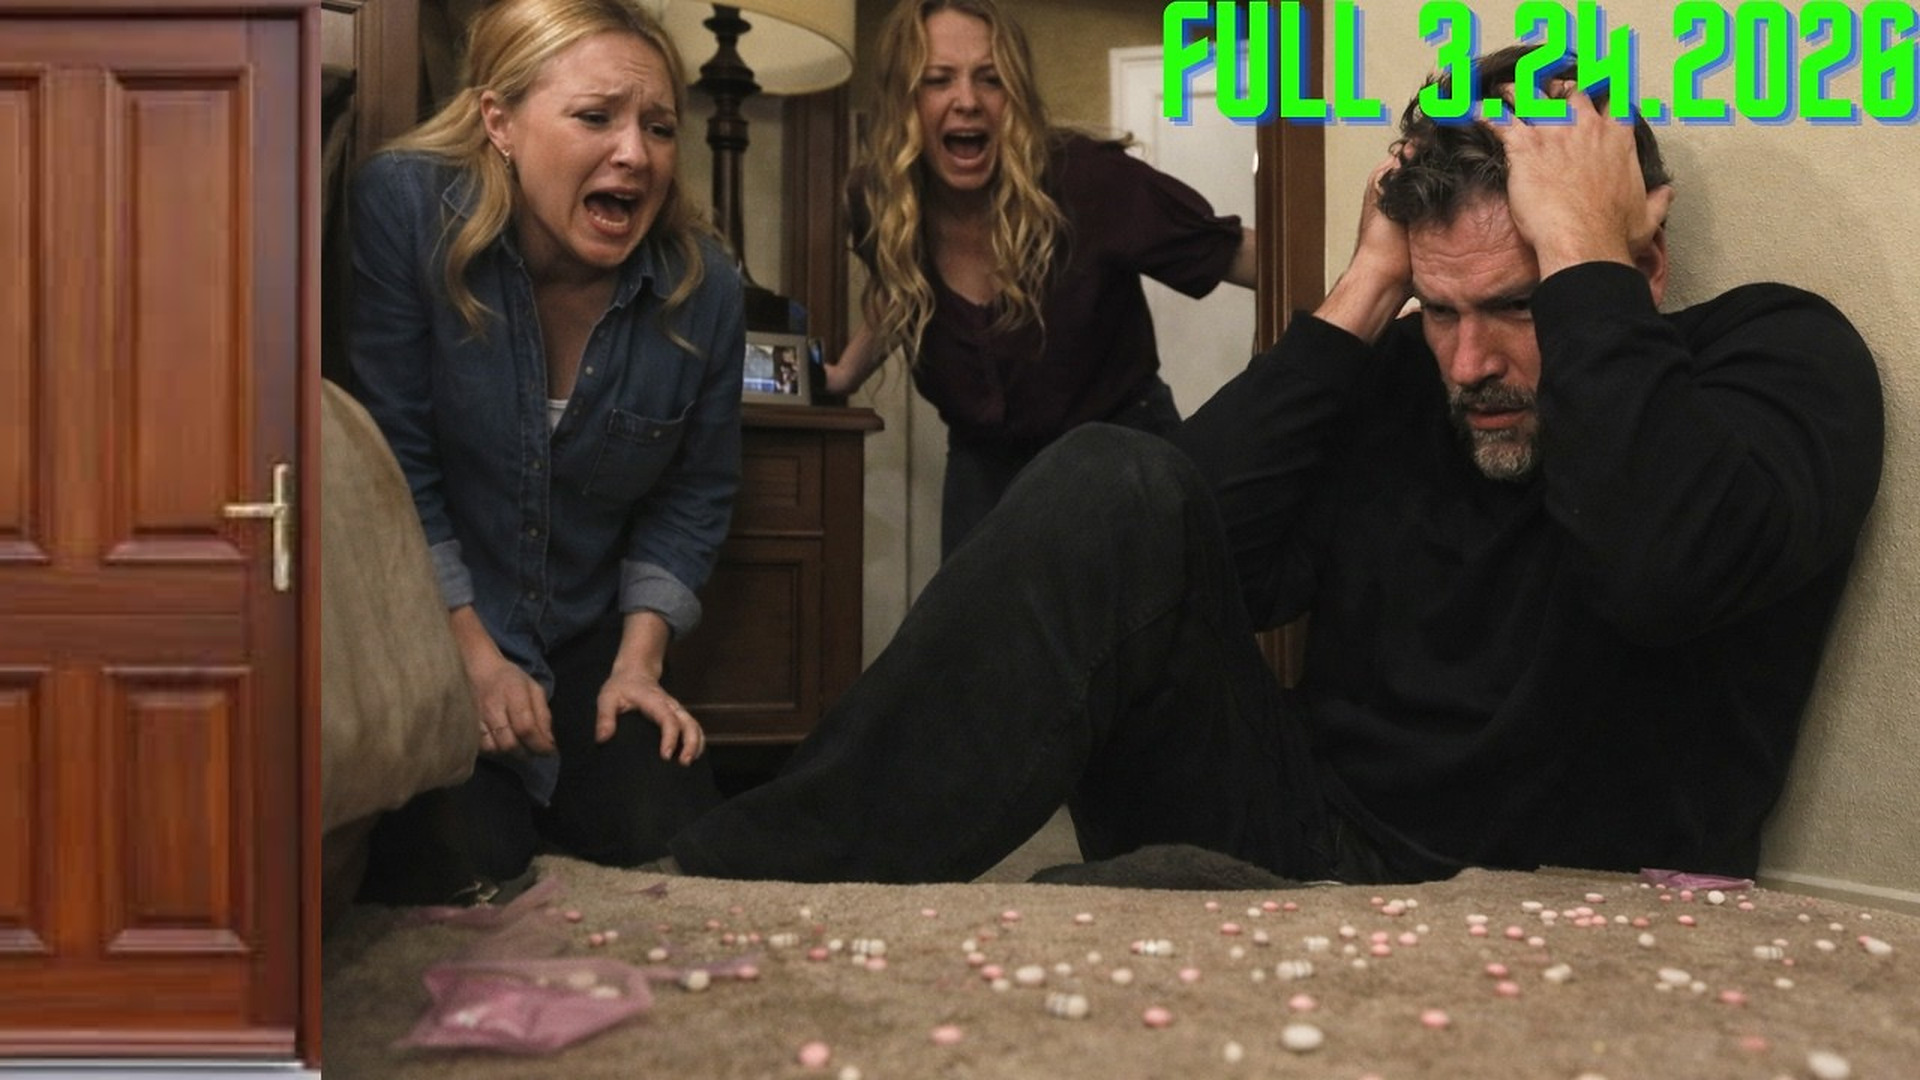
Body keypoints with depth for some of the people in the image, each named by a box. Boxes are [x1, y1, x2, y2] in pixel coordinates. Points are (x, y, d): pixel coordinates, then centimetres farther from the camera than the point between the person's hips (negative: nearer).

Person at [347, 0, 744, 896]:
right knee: (468, 858, -19)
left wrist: (638, 660, -6)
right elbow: (393, 461, -16)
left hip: (587, 638, 3)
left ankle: (540, 799, 24)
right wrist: (475, 657, -15)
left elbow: (694, 494, 3)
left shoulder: (702, 285, -11)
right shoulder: (406, 207, -20)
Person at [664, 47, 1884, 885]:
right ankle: (754, 885, -21)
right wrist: (1363, 294, -5)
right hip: (1305, 839, 4)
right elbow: (1184, 564, -3)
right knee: (1116, 489, -20)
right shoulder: (1403, 379, 9)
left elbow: (1667, 564, -26)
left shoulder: (1781, 356, -3)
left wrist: (1583, 249, -17)